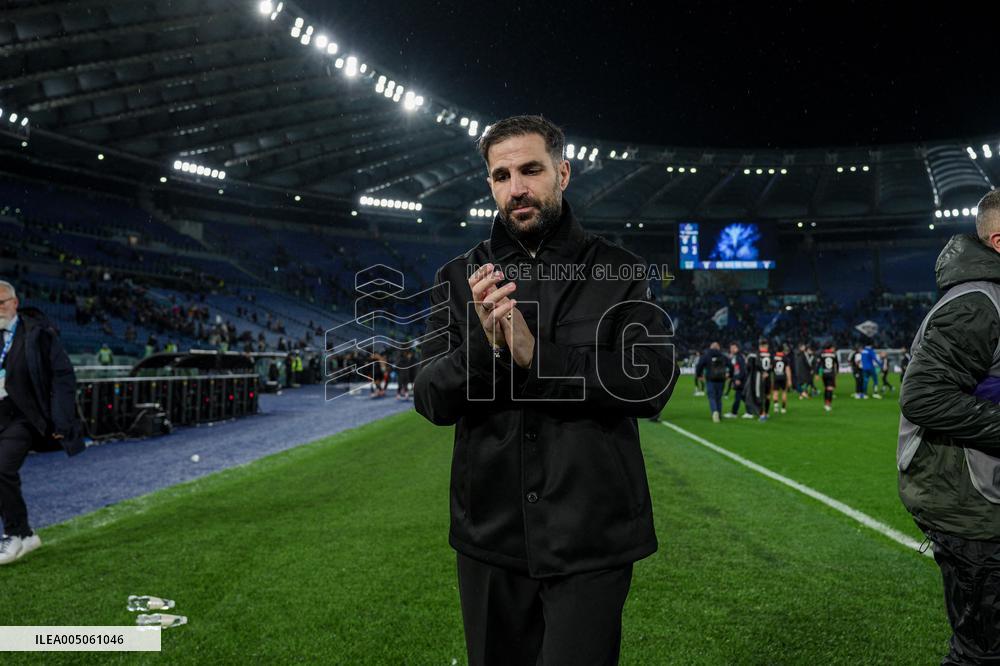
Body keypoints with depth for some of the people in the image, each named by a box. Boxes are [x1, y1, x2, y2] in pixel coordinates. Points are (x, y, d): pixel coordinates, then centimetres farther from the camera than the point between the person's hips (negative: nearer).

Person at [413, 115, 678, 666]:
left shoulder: (620, 273, 0)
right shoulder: (459, 279, 4)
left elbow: (654, 382, -11)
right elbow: (431, 402, -2)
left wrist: (539, 357, -20)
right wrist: (483, 344, -21)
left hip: (592, 538, -2)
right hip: (490, 536, 3)